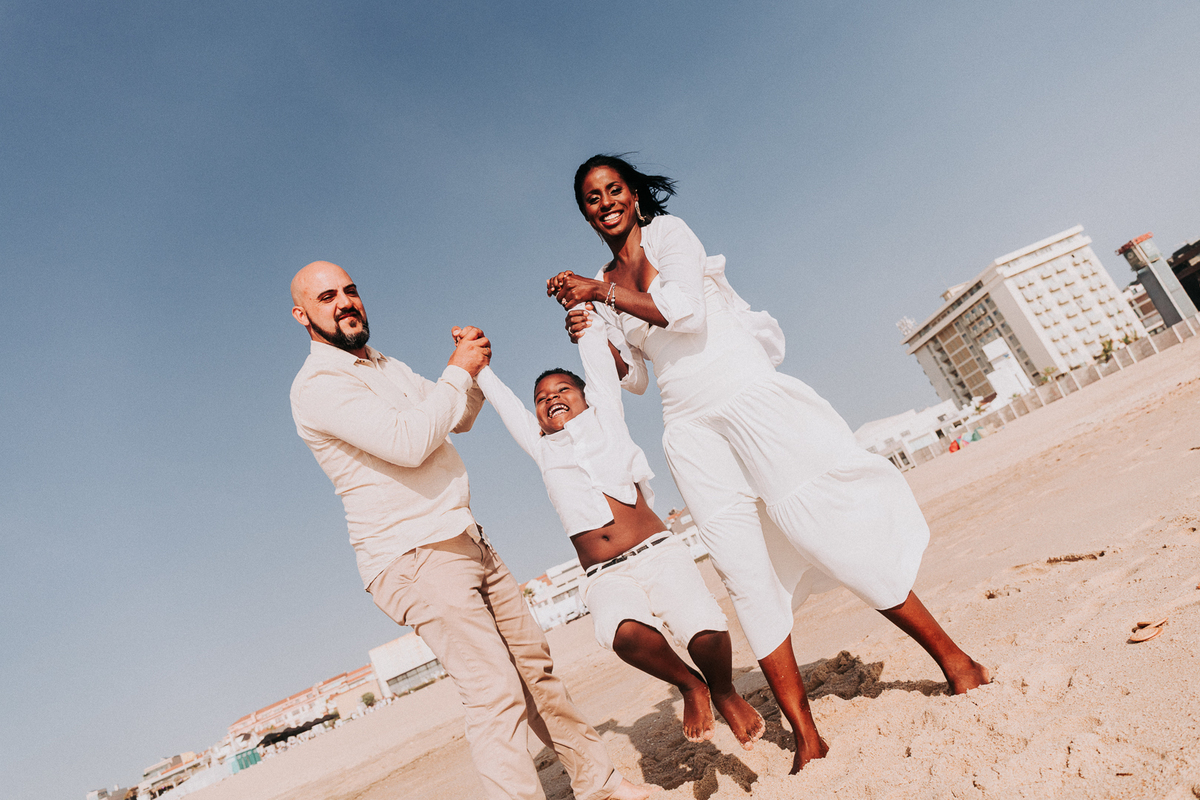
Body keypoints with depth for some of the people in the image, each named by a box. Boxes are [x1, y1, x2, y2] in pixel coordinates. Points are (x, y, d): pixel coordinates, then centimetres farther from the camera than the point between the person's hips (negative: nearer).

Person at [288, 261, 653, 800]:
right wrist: (459, 371, -13)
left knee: (533, 660, 14)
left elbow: (458, 419, 23)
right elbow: (409, 443, -24)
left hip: (464, 541, 9)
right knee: (496, 692, -15)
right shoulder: (317, 384, -11)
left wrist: (472, 368, 4)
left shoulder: (383, 365, 18)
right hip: (414, 558, -9)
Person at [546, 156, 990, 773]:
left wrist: (605, 292, -8)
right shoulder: (601, 287, 18)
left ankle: (955, 660, 9)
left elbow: (685, 309, -13)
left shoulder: (667, 232, 5)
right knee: (746, 576, -3)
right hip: (692, 430, 4)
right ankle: (806, 737, 4)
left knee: (828, 526, -8)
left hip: (748, 394, -4)